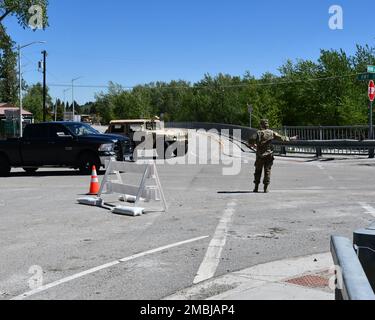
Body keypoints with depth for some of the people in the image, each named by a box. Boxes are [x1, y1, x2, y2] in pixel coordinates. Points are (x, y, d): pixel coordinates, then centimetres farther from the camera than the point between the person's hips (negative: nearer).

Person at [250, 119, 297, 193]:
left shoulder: (258, 133, -6)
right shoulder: (272, 133, 0)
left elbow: (251, 142, -8)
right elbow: (281, 138, 3)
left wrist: (254, 145, 15)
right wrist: (291, 138, 15)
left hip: (260, 156, -1)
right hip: (269, 155, 1)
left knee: (258, 171, 11)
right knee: (267, 171, 7)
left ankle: (256, 188, 10)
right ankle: (266, 188, 2)